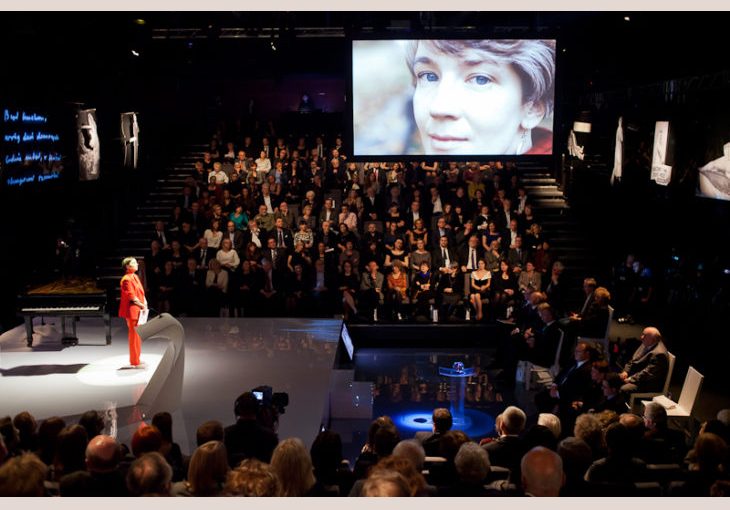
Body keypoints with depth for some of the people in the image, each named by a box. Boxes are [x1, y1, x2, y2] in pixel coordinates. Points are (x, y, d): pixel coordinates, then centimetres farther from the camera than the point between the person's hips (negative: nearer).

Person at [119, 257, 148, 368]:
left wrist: (144, 303, 5)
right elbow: (131, 296, -20)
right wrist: (142, 305, -16)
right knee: (135, 335, -5)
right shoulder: (127, 279, -16)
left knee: (137, 335, 16)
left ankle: (135, 359, 26)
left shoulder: (135, 277, 14)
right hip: (132, 310, -10)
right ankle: (135, 362, 2)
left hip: (138, 310, 10)